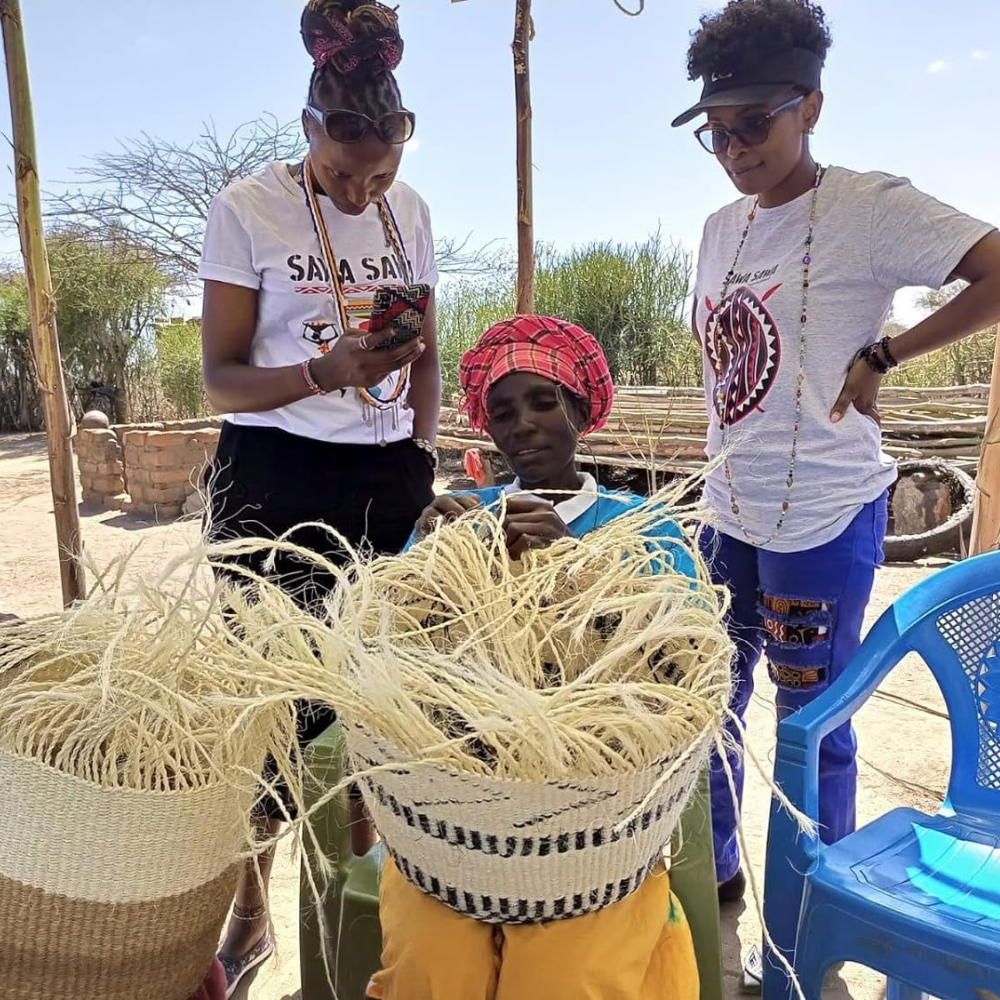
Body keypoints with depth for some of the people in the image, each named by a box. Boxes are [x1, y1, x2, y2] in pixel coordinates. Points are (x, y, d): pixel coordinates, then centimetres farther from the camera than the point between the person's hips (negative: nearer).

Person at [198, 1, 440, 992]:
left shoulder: (408, 210, 8)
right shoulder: (247, 208, -6)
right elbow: (221, 380, -7)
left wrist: (422, 451, 3)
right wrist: (325, 372, -25)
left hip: (386, 477, 4)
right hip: (275, 475, -3)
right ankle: (249, 910, 21)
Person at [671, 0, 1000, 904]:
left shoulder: (870, 208, -10)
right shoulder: (722, 228, 10)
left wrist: (881, 358, -15)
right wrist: (728, 463, 10)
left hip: (823, 518, -7)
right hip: (729, 510, 7)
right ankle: (712, 870, 39)